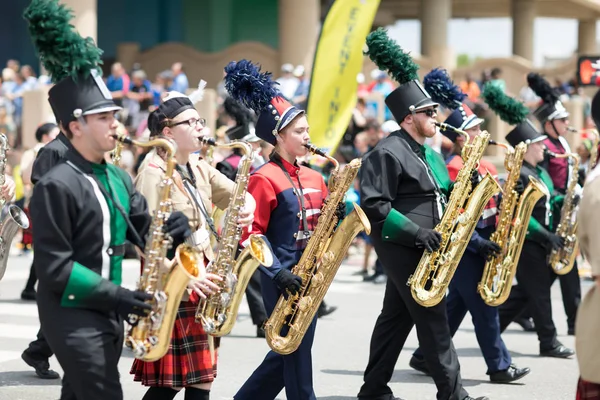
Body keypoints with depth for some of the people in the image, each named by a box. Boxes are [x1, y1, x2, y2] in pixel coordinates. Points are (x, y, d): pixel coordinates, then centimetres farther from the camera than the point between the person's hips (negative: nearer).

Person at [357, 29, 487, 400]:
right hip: (401, 247, -10)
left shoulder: (429, 154, 16)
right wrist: (415, 232, -24)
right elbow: (374, 205, -20)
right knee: (432, 316, -8)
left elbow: (438, 196, 22)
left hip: (420, 247, 10)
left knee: (397, 316, 11)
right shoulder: (388, 153, -14)